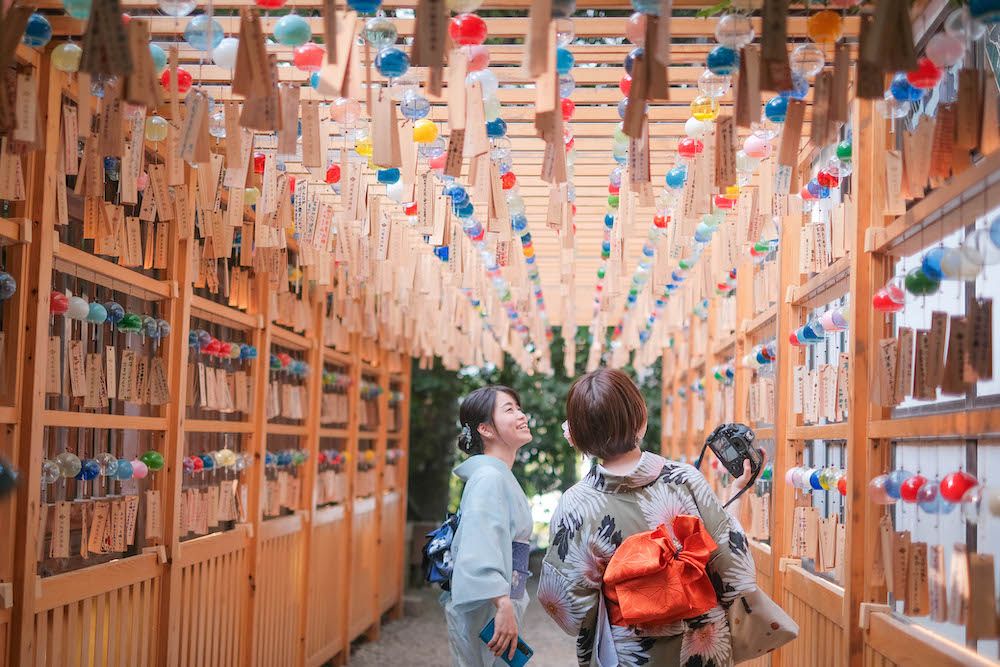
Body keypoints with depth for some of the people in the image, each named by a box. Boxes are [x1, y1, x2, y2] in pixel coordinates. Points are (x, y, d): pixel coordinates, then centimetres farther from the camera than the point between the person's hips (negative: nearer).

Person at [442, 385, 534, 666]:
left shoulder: (500, 476, 15)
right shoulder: (489, 477, -16)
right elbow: (480, 548, -29)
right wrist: (503, 606, -37)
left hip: (500, 607, 10)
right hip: (486, 612, -10)